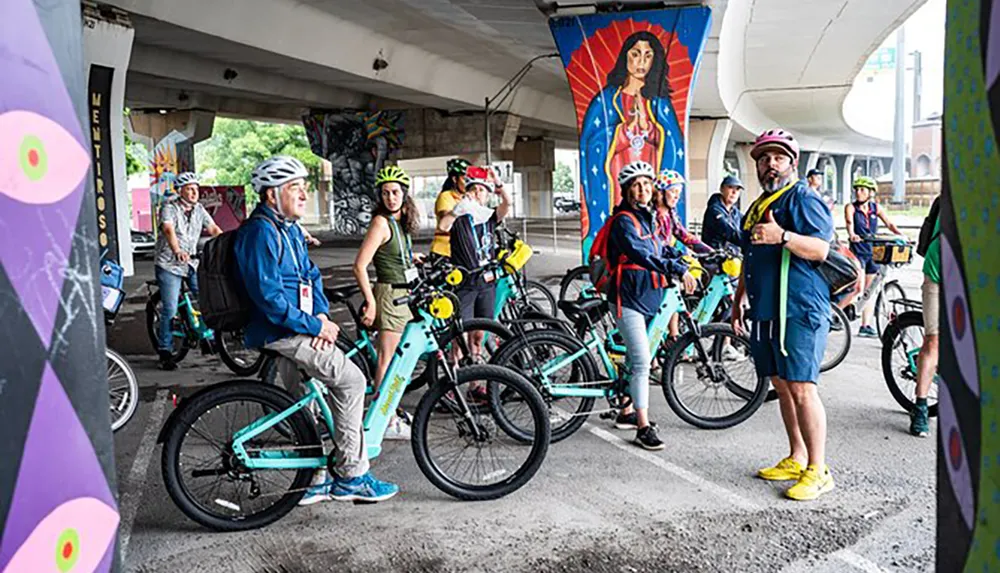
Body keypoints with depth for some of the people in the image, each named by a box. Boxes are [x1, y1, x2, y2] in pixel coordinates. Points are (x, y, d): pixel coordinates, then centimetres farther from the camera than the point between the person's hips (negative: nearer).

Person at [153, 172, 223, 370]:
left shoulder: (199, 209, 9)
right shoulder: (169, 208, -9)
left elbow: (213, 229, 0)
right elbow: (169, 230, -26)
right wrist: (177, 251, -44)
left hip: (192, 264, 5)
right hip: (170, 265, -5)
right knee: (170, 310, -8)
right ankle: (165, 352, 2)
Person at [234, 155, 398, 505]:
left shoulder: (289, 228, 16)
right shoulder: (260, 232, -17)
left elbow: (311, 275, 18)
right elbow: (269, 297, -24)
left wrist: (322, 313, -1)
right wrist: (315, 325, -19)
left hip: (296, 330, 11)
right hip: (277, 333, -11)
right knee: (350, 379, -14)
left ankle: (315, 479, 27)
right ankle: (351, 476, -6)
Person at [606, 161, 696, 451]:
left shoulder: (647, 218, 17)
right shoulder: (624, 220, -12)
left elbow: (661, 248, 20)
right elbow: (641, 255, -27)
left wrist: (686, 261, 3)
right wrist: (677, 270, -34)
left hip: (649, 296, 9)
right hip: (629, 296, -9)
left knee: (637, 359, 16)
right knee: (642, 361, -12)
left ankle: (627, 412, 29)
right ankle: (643, 427, -7)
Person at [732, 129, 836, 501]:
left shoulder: (803, 199, -5)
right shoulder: (756, 207, 21)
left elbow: (820, 249, -19)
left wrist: (783, 236, -35)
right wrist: (738, 301, 28)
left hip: (799, 310, -8)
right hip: (765, 311, 9)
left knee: (801, 388, -9)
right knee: (781, 385, 12)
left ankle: (817, 471, -1)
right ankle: (796, 459, 23)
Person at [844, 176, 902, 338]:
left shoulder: (876, 208, 7)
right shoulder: (851, 207, -4)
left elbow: (889, 224, 2)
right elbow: (849, 221, -22)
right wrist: (852, 234, -43)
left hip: (873, 252, 5)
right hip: (857, 251, -5)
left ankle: (866, 326, 14)